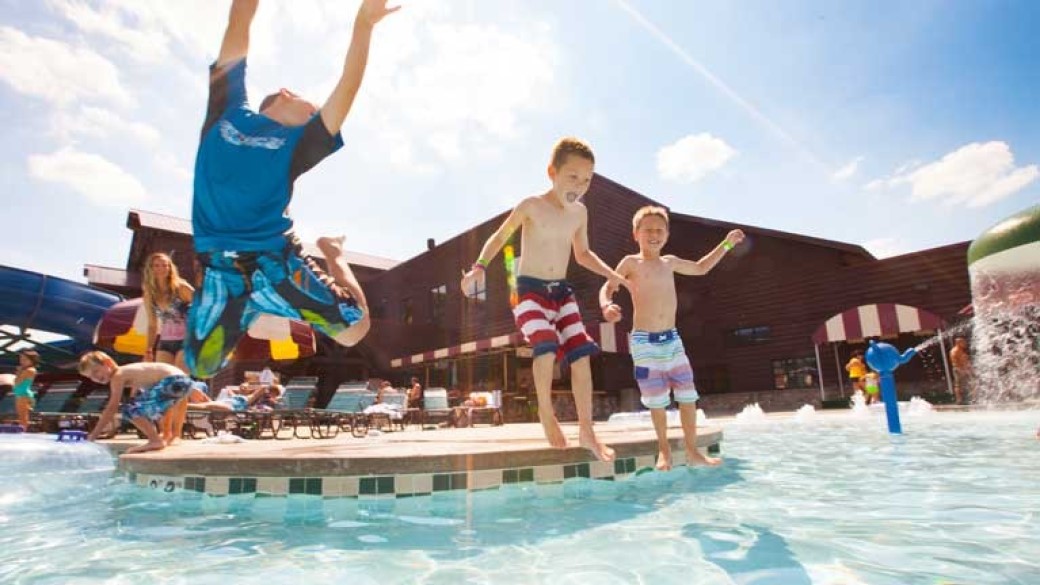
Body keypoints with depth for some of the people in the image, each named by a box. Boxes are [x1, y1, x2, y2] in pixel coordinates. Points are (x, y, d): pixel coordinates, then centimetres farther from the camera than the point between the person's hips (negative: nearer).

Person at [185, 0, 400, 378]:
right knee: (199, 370, -1)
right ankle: (248, 309, 28)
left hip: (276, 260, 0)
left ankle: (334, 255, 18)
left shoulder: (298, 141, 10)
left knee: (354, 327, -11)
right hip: (219, 268, 1)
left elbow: (345, 91, -1)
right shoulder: (228, 109, 12)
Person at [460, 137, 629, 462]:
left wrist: (610, 273, 4)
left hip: (561, 290, 5)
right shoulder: (532, 206, -9)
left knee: (581, 355, -4)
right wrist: (479, 267, -15)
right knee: (547, 346, -27)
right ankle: (546, 413, -3)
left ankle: (586, 431, 6)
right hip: (530, 289, -5)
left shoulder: (580, 212, 6)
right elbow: (500, 237, 0)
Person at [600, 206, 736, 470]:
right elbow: (607, 287, -8)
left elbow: (700, 268, 28)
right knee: (657, 399, 1)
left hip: (672, 338, 5)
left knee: (688, 395, 6)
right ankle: (664, 450, 21)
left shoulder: (670, 262, 12)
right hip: (644, 341, -5)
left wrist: (726, 244, 28)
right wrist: (607, 306, -30)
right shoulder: (631, 262, -3)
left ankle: (692, 451, 19)